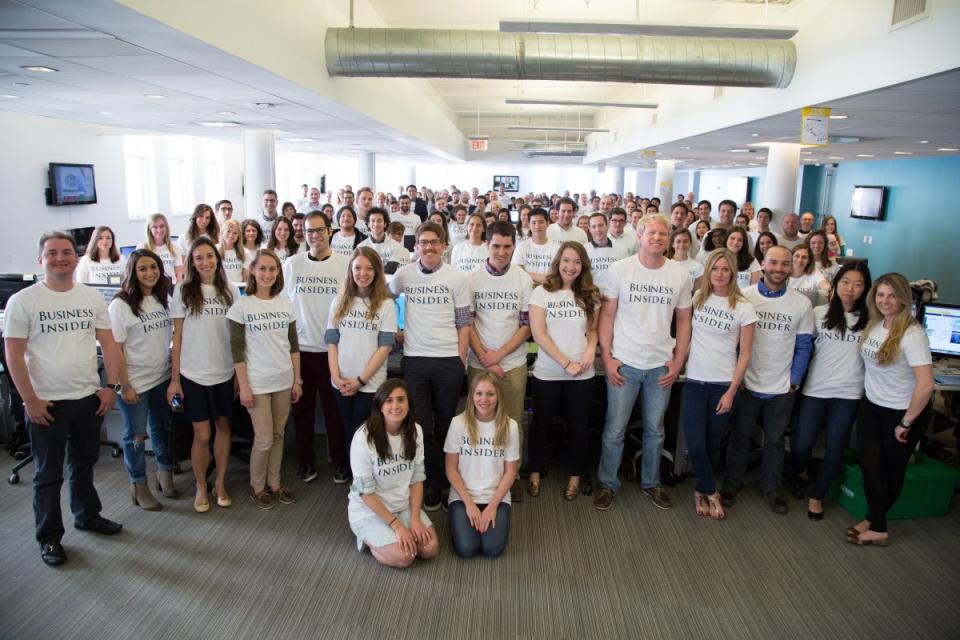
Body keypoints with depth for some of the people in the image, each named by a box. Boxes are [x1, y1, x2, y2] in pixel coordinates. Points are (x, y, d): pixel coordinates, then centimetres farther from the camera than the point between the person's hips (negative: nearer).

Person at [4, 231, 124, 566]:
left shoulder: (93, 297, 2)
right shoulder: (22, 301, -8)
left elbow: (108, 343, 4)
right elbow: (14, 355, -8)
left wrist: (112, 386, -2)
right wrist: (30, 400, -11)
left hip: (89, 398, 4)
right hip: (46, 403, -3)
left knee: (84, 463, 20)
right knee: (48, 474, 8)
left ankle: (87, 516, 38)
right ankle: (49, 537, 23)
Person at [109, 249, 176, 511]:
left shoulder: (164, 300, 4)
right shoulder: (121, 305, -12)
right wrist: (125, 386, -14)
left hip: (163, 377, 5)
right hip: (135, 382, -5)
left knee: (163, 428, 17)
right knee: (136, 435, 8)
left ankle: (165, 472, 35)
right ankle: (138, 485, 23)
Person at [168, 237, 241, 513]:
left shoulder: (230, 290, 2)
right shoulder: (183, 291, -3)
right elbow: (177, 337, -2)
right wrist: (174, 378, -4)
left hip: (225, 373, 2)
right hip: (194, 374, -2)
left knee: (224, 427, 12)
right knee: (202, 435, 3)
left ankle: (220, 482, 29)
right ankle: (201, 487, 23)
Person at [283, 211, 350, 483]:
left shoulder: (345, 265, -3)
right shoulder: (291, 264, 1)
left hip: (334, 349, -1)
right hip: (300, 348, 1)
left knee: (335, 409, 9)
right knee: (302, 408, 12)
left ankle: (340, 460, 24)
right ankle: (306, 459, 28)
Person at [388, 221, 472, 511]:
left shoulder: (457, 277, -1)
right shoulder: (403, 274, 3)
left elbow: (464, 323, 1)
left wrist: (461, 359, -3)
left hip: (449, 360, -1)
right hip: (414, 360, 1)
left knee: (445, 424, 9)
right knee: (420, 426, 2)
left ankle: (435, 484, 25)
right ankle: (437, 482, 18)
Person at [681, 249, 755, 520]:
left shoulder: (744, 308, -5)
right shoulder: (697, 298, 3)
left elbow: (744, 354, -4)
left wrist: (731, 391, -8)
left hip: (723, 385, -1)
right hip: (694, 382, 2)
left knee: (712, 444, 9)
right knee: (695, 445, -5)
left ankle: (701, 491, 31)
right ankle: (711, 493, 19)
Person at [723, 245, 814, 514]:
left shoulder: (802, 304, -4)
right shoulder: (744, 297, -8)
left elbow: (803, 346, 2)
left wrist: (794, 380, -2)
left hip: (782, 389, 1)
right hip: (747, 384, -1)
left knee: (775, 441, 16)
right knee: (740, 437, 13)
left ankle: (770, 487, 34)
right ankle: (732, 482, 31)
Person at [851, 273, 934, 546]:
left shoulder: (912, 334, -23)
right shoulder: (874, 325, -3)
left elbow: (926, 385, -25)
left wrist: (906, 423, -18)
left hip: (903, 411, -5)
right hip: (871, 405, 6)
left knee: (891, 470, 13)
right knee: (869, 466, 4)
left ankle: (875, 521, 30)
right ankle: (878, 527, 19)